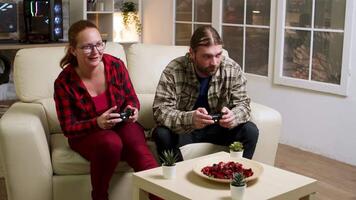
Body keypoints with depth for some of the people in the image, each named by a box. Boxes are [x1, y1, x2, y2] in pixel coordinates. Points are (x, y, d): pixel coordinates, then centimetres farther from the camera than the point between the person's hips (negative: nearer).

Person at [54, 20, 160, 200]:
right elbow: (68, 128, -10)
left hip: (121, 125, 2)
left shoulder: (116, 65, -8)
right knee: (111, 143, -35)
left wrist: (133, 110, -18)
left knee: (139, 150, -31)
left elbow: (132, 99, 6)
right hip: (86, 134, -2)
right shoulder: (64, 83, -14)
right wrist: (97, 123, -27)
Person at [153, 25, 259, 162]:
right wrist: (190, 119, -45)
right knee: (162, 134, -31)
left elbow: (242, 104, -7)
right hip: (182, 130, -2)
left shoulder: (233, 69, -12)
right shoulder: (173, 71, -21)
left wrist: (233, 117, -34)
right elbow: (160, 110, -25)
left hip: (218, 128, 3)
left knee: (250, 131, -19)